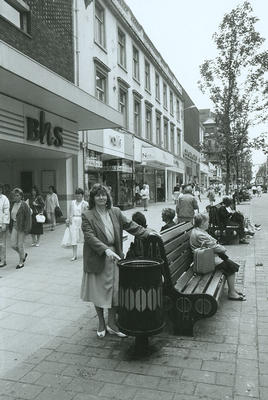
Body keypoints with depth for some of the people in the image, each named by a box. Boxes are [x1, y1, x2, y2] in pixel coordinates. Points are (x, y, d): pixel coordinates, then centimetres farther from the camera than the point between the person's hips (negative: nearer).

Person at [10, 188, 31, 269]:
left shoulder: (24, 205, -12)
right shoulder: (13, 204, 9)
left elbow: (28, 217, -13)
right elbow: (11, 216, 15)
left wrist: (26, 228, -17)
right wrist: (10, 227, 12)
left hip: (21, 227, -6)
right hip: (14, 226, 6)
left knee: (20, 244, 2)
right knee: (13, 245, 5)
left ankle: (21, 262, 18)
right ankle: (24, 254, 32)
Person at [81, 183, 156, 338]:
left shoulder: (116, 212, 5)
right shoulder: (87, 216, -7)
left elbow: (130, 225, 6)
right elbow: (90, 237, -17)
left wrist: (147, 232, -6)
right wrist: (106, 250, -28)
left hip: (114, 257, 3)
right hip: (97, 259, -3)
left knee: (115, 290, 8)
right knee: (98, 292, 9)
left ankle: (112, 324, 25)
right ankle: (101, 324, 30)